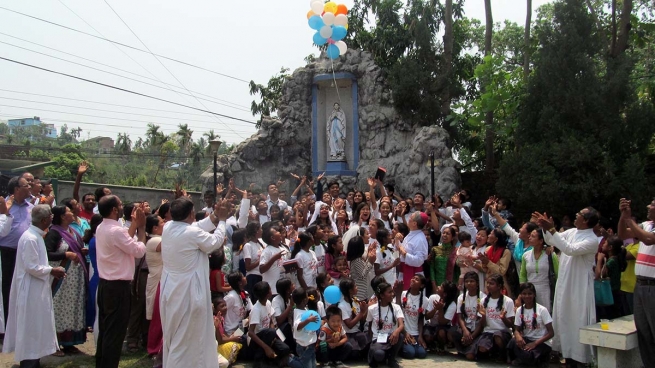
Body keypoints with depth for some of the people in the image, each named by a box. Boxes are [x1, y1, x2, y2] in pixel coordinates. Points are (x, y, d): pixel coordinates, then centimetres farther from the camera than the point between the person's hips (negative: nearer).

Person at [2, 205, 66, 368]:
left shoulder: (36, 236, 9)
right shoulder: (30, 238, -22)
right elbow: (31, 267, -23)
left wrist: (51, 270, 3)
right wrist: (52, 271, -12)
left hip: (37, 289, 10)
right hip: (31, 290, -10)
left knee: (36, 327, 16)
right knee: (30, 328, -1)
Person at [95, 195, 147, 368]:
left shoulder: (101, 228, 8)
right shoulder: (116, 231, -21)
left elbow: (126, 241, 13)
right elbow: (139, 250, -15)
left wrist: (134, 224, 11)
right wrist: (141, 227, -6)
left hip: (105, 284, 10)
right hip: (118, 286, -10)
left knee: (105, 329, 17)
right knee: (115, 332, -1)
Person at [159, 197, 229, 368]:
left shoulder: (167, 227, -1)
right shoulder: (193, 233, -22)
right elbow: (216, 242, -4)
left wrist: (214, 216, 11)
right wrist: (222, 220, 8)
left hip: (170, 291, 8)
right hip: (187, 293, -8)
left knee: (172, 336, 21)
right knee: (185, 339, 4)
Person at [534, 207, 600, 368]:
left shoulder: (592, 240, -17)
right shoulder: (571, 232, 6)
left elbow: (571, 250, -30)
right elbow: (550, 241, 16)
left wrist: (552, 230, -31)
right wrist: (545, 228, -3)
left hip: (579, 286, -8)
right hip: (564, 283, 8)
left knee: (578, 320, -1)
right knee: (564, 318, 14)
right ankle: (568, 353, 25)